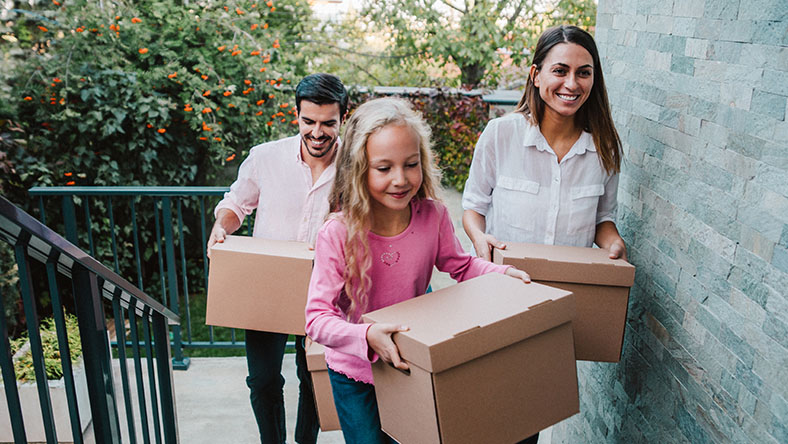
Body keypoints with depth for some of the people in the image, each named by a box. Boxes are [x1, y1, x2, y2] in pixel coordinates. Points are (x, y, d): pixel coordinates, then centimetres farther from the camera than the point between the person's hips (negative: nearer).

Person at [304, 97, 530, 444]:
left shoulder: (432, 216, -16)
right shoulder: (337, 234, -26)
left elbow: (460, 266, 3)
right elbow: (317, 317, -25)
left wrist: (503, 274, -14)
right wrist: (367, 335, -41)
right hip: (354, 373, -2)